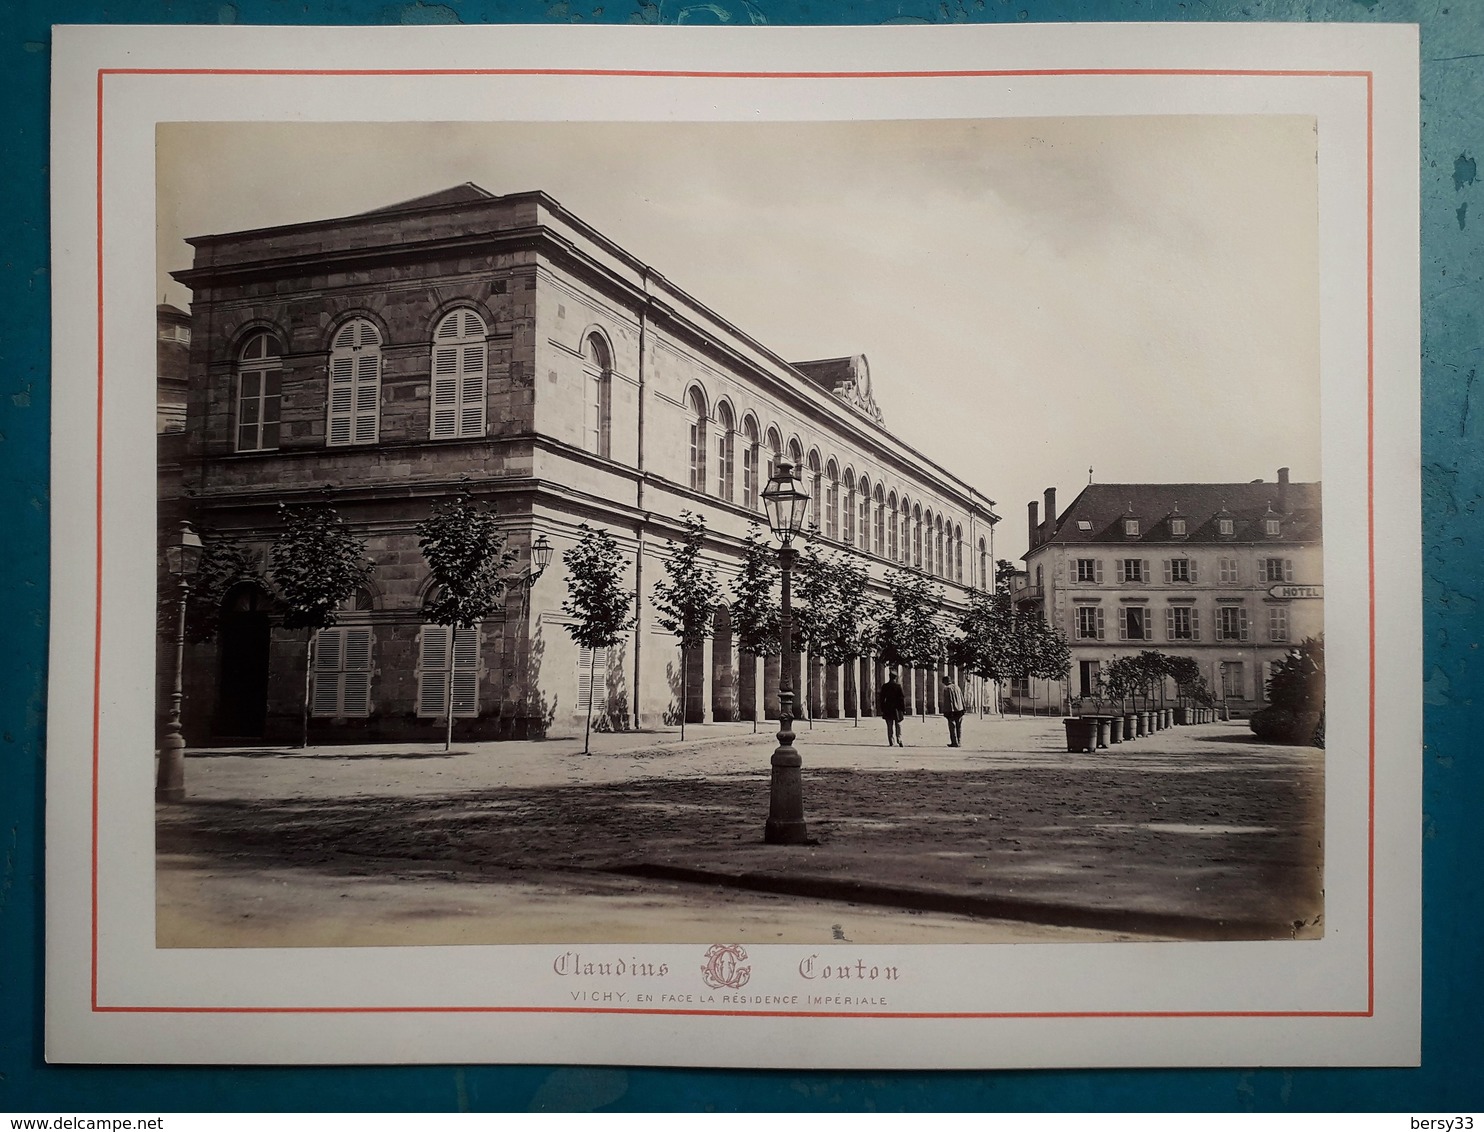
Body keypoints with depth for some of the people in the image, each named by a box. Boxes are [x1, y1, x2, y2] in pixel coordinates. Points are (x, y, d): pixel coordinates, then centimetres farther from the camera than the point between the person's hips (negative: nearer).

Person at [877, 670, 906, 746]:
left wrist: (882, 709, 10)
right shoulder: (898, 686, -9)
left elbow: (881, 699, 2)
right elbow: (902, 698, -8)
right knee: (898, 726, 5)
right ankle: (899, 741, -4)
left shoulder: (884, 686, -1)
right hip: (897, 709, -2)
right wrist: (904, 709, -1)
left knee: (889, 727, 8)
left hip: (887, 709, 2)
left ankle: (891, 741, 4)